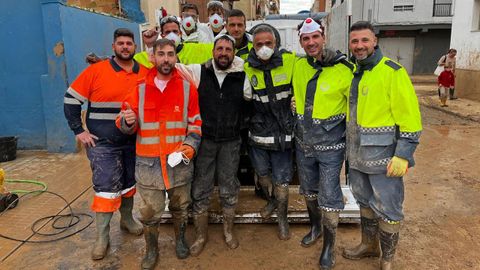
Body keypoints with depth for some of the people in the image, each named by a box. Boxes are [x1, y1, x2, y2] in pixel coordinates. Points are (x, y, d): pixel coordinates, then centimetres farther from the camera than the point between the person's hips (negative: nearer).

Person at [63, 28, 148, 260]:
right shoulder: (96, 70, -8)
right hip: (102, 143, -3)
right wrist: (79, 130, -8)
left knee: (130, 182, 17)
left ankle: (127, 219, 39)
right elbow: (71, 99, -4)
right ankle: (102, 236, 14)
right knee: (105, 187, -1)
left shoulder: (145, 74, 0)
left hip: (134, 143, 4)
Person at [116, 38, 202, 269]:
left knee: (180, 206, 17)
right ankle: (151, 250, 30)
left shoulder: (187, 87, 1)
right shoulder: (139, 89, 1)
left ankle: (180, 240, 41)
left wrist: (191, 145, -10)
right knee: (150, 211, 7)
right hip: (148, 162, 0)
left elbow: (196, 122, 5)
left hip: (180, 160, 1)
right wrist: (128, 121, -18)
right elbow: (125, 125, 5)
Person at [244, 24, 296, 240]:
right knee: (262, 173, 21)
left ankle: (282, 218, 30)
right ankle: (271, 200, 50)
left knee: (281, 180, 7)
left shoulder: (290, 61, -9)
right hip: (257, 133, 2)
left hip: (283, 133, -2)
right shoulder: (247, 68, -6)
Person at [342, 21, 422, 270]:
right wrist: (348, 147, 14)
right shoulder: (351, 73, 9)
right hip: (356, 155, 7)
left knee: (387, 209, 7)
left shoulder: (392, 72, -12)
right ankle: (369, 245, 42)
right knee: (365, 202, 21)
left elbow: (410, 117, -15)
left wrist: (403, 155, -20)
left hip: (383, 156, -6)